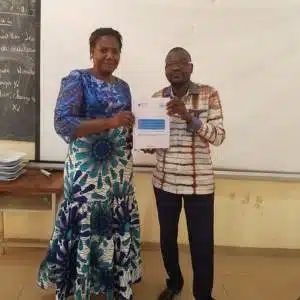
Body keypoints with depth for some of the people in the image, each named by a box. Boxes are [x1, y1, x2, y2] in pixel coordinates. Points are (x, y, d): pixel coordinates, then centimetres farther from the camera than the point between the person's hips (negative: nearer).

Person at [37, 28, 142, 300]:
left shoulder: (123, 87, 12)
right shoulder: (76, 79, -7)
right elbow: (62, 123, -19)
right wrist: (109, 122, -26)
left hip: (119, 169, 6)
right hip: (87, 169, -6)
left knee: (117, 225, 13)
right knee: (85, 227, 1)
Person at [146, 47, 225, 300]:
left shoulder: (209, 94, -5)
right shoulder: (157, 98, 3)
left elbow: (218, 136, -13)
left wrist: (189, 116, -26)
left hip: (199, 182, -2)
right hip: (164, 180, 3)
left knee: (202, 243, 4)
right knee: (167, 237, 15)